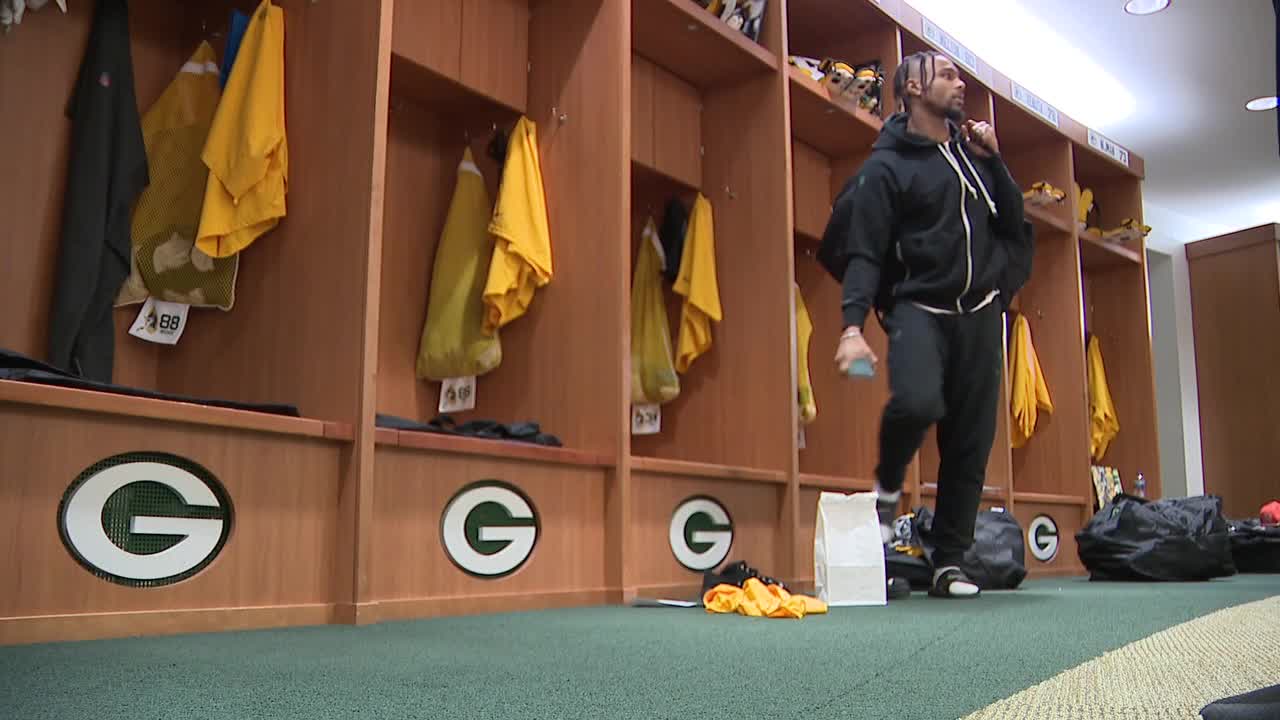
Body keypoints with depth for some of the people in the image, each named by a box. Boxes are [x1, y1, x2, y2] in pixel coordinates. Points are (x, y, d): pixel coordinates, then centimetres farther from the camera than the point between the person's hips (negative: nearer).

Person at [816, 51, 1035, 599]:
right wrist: (853, 326, -22)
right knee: (917, 402, -32)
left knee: (971, 443, 3)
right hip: (918, 307, -5)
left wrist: (993, 160, 5)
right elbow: (863, 251, -9)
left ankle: (949, 563, 14)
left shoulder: (973, 150, 19)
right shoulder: (887, 166, 0)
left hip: (980, 312, 6)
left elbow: (1015, 227, 16)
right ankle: (888, 485, 0)